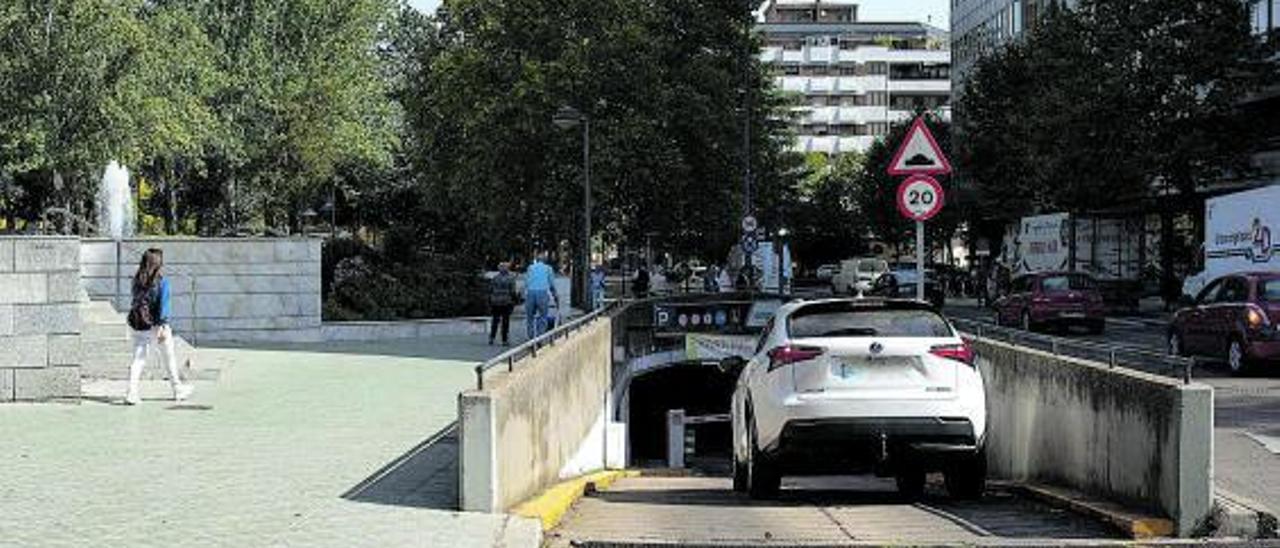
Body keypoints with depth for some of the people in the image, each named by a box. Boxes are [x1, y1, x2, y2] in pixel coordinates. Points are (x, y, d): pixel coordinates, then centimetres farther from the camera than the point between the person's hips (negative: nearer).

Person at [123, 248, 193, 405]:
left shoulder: (137, 280, 3)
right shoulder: (161, 281, -11)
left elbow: (135, 301, 10)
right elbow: (164, 304, -17)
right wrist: (162, 326, -19)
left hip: (138, 326, 4)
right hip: (155, 325, -4)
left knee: (138, 359, 4)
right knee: (169, 358, 13)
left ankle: (132, 393, -7)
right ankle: (178, 390, 25)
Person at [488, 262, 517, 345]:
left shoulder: (494, 278, 5)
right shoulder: (510, 279, -5)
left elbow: (490, 291, 6)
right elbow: (513, 292, -8)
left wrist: (490, 304, 11)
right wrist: (513, 303, 0)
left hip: (495, 303, 3)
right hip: (506, 303, -3)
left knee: (495, 321, 10)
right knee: (505, 322, 3)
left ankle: (491, 338, 2)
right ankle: (505, 340, 3)